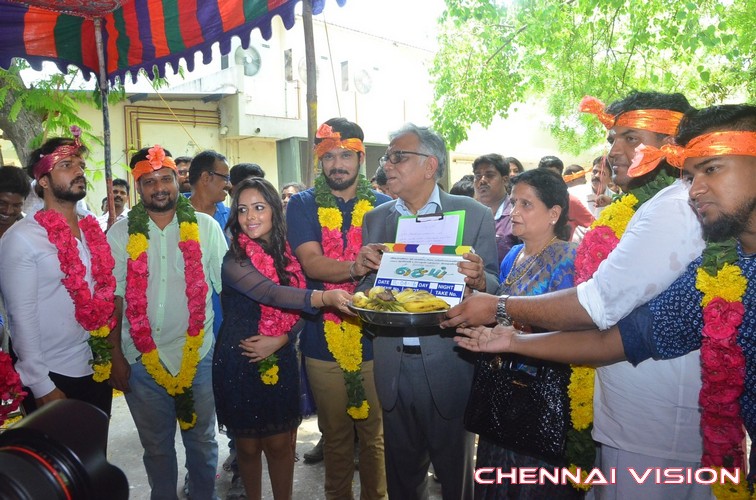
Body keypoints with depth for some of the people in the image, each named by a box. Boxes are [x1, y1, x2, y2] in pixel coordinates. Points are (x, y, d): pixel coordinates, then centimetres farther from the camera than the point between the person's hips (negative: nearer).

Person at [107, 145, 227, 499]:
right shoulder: (120, 234, -1)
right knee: (156, 447, 18)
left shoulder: (206, 227, -3)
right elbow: (112, 300, 1)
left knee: (202, 442, 16)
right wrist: (116, 357, 0)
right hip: (142, 361, 1)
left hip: (198, 357, 0)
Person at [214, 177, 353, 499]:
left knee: (280, 443, 9)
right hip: (238, 362, -2)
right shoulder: (233, 260, -12)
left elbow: (301, 311, 2)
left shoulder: (288, 255, 2)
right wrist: (324, 297, -45)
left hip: (280, 361, 3)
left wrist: (279, 340, -17)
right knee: (248, 445, 12)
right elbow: (271, 294, -30)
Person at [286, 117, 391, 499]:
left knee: (375, 435, 12)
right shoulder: (303, 206, 0)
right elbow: (311, 264, -15)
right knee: (335, 435, 16)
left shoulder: (383, 206, 2)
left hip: (375, 339, 0)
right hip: (324, 342, 0)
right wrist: (359, 267, -32)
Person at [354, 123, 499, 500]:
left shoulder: (474, 214, -5)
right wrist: (361, 270, -13)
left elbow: (494, 287, -4)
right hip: (393, 366, 4)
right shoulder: (375, 219, 8)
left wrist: (478, 280, -26)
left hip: (449, 365, -3)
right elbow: (366, 292, 8)